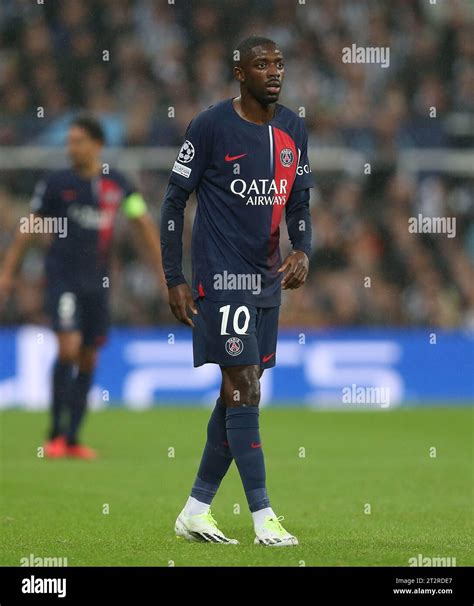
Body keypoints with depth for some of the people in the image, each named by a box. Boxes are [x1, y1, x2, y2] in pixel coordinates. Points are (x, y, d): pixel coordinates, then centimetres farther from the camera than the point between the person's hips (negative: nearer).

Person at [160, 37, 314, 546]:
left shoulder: (293, 130, 9)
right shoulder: (211, 127, -10)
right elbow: (174, 202, -6)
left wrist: (302, 252, -3)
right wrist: (174, 280, -9)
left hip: (267, 278, 7)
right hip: (222, 278, -7)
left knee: (237, 395, 9)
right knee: (244, 390, -10)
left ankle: (195, 511, 17)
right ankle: (263, 518, -9)